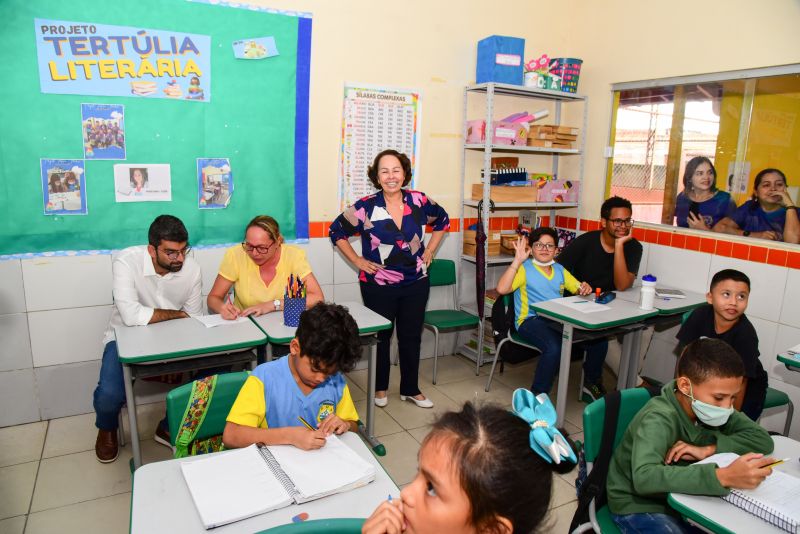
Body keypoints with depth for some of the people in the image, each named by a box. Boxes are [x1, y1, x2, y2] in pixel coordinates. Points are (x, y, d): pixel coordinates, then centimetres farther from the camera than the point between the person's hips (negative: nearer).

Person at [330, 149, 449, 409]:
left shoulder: (419, 201, -4)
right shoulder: (366, 206, -12)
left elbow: (442, 221, 14)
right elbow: (336, 231, -2)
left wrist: (429, 252, 8)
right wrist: (357, 261, -3)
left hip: (416, 283, 3)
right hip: (378, 286, -2)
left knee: (411, 336, 13)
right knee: (381, 336, 12)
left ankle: (410, 389, 30)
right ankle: (380, 388, 32)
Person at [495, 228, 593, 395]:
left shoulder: (559, 270, 21)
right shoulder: (524, 268, 1)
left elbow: (578, 288, 22)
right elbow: (502, 289, -14)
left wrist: (585, 288, -3)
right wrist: (517, 261, -15)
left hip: (558, 320, 6)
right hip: (531, 320, -6)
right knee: (554, 347, -35)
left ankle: (593, 384, 12)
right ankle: (537, 395, -17)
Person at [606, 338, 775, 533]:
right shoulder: (658, 420, -30)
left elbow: (763, 439, -9)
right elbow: (645, 478, -45)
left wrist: (708, 449, -23)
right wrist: (723, 476, -51)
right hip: (638, 506, -7)